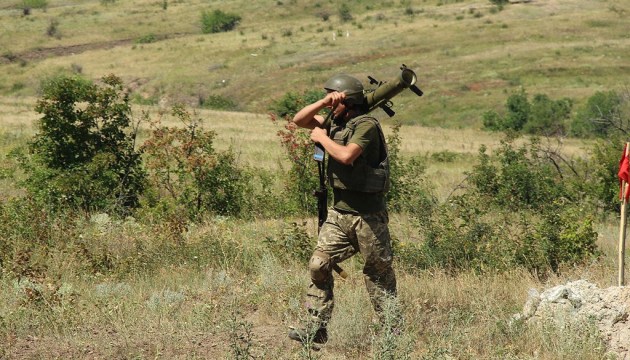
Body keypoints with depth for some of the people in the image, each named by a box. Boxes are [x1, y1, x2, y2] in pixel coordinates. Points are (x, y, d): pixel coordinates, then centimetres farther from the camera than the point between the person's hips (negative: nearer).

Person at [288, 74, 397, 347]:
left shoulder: (366, 125, -14)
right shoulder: (336, 123, 10)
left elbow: (346, 155, -28)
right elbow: (299, 120, 14)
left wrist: (322, 138, -13)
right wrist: (323, 103, -2)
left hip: (367, 214, -7)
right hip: (338, 212, 7)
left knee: (378, 272, 4)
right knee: (319, 265, -2)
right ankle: (316, 329, -2)